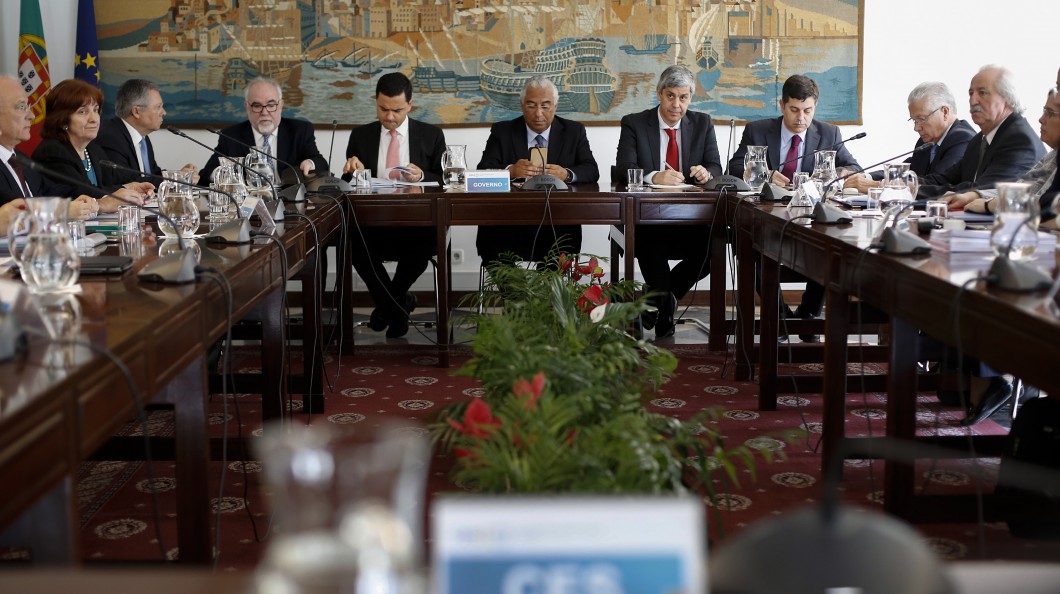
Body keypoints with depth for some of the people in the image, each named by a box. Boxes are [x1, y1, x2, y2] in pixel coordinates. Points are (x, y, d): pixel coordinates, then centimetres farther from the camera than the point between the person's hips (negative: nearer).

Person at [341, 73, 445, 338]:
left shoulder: (432, 135, 9)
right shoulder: (360, 136, 13)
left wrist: (422, 176, -15)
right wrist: (351, 170, -10)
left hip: (416, 221, -1)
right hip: (372, 221, 1)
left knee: (424, 242, -35)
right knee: (355, 242, -32)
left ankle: (388, 304, -2)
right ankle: (399, 306, -5)